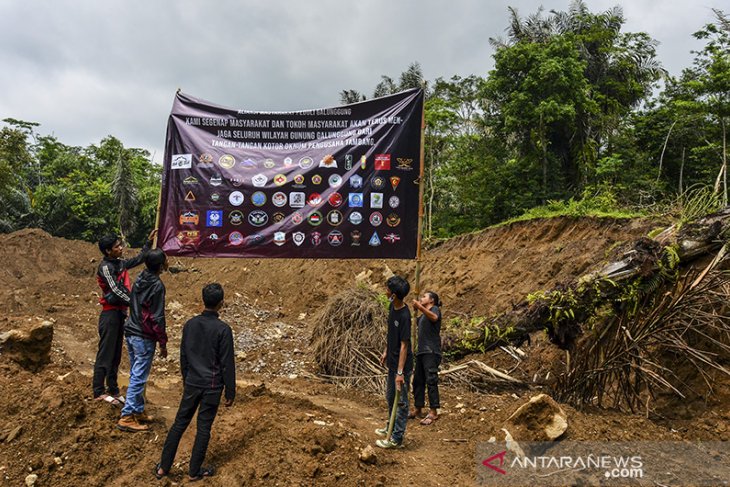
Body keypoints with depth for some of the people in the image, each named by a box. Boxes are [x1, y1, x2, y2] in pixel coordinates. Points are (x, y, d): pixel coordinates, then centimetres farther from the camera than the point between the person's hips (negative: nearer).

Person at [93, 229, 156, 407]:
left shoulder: (120, 263, 11)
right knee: (105, 353, -3)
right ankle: (99, 392, 4)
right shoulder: (105, 266, -13)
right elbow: (115, 290, -23)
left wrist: (149, 241, 21)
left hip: (120, 313, 9)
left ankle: (113, 390, 21)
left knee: (116, 354, 13)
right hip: (110, 313, -9)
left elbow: (139, 259, 25)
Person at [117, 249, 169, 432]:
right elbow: (157, 318, -18)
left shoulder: (140, 278, 4)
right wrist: (163, 343, -10)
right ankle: (127, 417, 4)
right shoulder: (157, 286, -19)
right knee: (139, 378, 0)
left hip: (131, 333, 8)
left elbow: (133, 304, 13)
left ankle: (138, 411, 28)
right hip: (144, 338, -8)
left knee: (135, 375, 16)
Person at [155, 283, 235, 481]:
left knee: (179, 423, 16)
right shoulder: (223, 329, -17)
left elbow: (183, 357, 9)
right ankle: (195, 471, 20)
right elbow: (227, 364, -13)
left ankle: (163, 467, 24)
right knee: (203, 428, 8)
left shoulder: (190, 324, -1)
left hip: (192, 384, 4)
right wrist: (230, 393, -4)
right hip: (212, 387, -4)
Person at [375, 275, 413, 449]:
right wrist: (386, 352, 19)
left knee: (401, 401, 4)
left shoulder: (404, 316, -27)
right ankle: (392, 427, 41)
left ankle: (397, 438, 16)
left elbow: (404, 345, -25)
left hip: (402, 364, -9)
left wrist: (400, 372, -23)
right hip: (392, 362, 9)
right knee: (390, 397, 23)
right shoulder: (392, 307, 0)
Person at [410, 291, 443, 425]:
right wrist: (414, 310, 14)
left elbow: (434, 317, -24)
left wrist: (420, 307, -34)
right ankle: (418, 409, 20)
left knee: (431, 380, -10)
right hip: (421, 351, 9)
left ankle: (433, 412, -8)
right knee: (417, 381, 10)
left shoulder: (435, 309, -1)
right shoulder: (423, 315, 25)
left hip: (431, 352, -9)